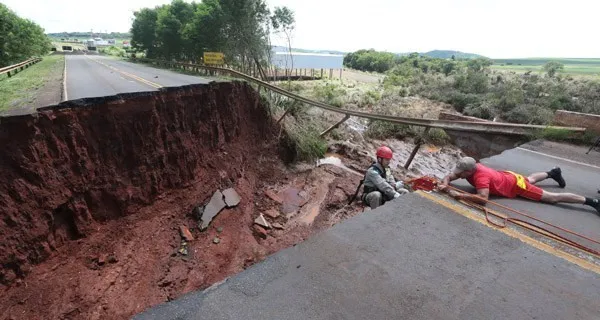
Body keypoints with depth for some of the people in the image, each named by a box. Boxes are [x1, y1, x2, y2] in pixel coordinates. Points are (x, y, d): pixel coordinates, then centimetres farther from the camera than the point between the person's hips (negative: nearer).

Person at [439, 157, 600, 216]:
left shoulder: (480, 177, -42)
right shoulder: (469, 168, -19)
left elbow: (483, 199, -53)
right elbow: (449, 177, -10)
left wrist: (460, 195, -52)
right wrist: (444, 185, -31)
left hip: (515, 184, -8)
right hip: (507, 176, 8)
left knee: (552, 198, 1)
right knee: (530, 180, 38)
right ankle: (553, 173, 60)